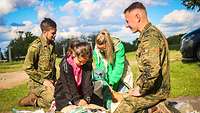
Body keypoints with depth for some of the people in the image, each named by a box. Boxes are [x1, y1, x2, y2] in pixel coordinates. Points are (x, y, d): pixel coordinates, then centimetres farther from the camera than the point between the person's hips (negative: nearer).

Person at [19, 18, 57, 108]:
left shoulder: (52, 44, 8)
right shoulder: (35, 46, -16)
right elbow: (28, 68, -18)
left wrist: (54, 79, 10)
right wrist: (43, 80, -17)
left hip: (50, 81, 8)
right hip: (38, 83, -8)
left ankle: (36, 95, 15)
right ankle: (32, 100, 5)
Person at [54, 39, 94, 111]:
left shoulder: (87, 64, -8)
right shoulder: (66, 63, -21)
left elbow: (87, 82, -12)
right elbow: (69, 84, -24)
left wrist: (86, 98, -24)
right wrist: (76, 100, -29)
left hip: (79, 93, 4)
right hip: (64, 94, -4)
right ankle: (57, 104, 8)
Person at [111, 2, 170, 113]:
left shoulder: (150, 36, -21)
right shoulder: (152, 32, 13)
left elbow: (152, 70, -32)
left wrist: (140, 91, -18)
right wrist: (137, 86, 14)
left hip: (154, 91, -10)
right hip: (156, 88, 10)